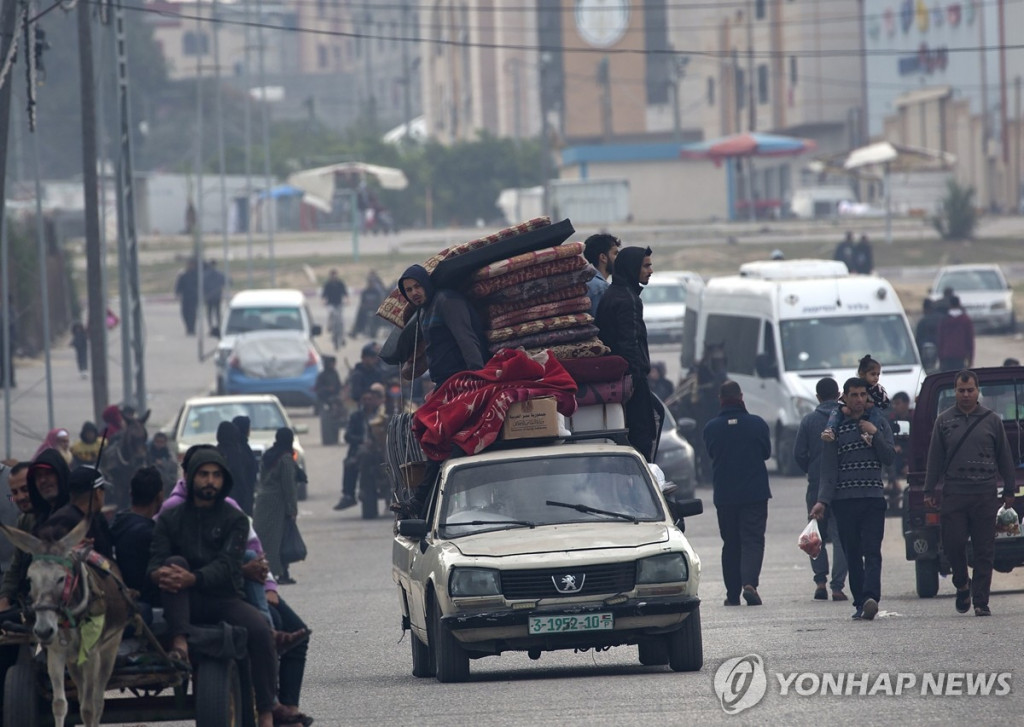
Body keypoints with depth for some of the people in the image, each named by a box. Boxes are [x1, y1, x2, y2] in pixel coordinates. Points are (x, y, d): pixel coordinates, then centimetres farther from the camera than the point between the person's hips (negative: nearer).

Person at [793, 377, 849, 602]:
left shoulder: (808, 421, -1)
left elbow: (799, 455, -1)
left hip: (817, 487, 0)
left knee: (817, 535, 14)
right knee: (840, 537, 2)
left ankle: (820, 580, 2)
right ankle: (837, 586, -5)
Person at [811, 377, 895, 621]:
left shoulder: (879, 425, 12)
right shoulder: (835, 428, 8)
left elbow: (889, 458, 5)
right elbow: (829, 469, 4)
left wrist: (875, 434, -7)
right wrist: (822, 501, -7)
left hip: (873, 499, -1)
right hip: (844, 500, 1)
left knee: (872, 552, -14)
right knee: (852, 554, 2)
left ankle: (870, 598, -28)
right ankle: (860, 602, 7)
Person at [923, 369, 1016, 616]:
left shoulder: (992, 420, 9)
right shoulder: (944, 421, 10)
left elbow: (1005, 457, 13)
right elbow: (934, 458, 11)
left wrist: (1009, 490, 9)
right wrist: (929, 491, 6)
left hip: (985, 494, 0)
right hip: (954, 492, 0)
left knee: (984, 550, -1)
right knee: (952, 543, -6)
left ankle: (981, 601, 2)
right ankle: (962, 584, 21)